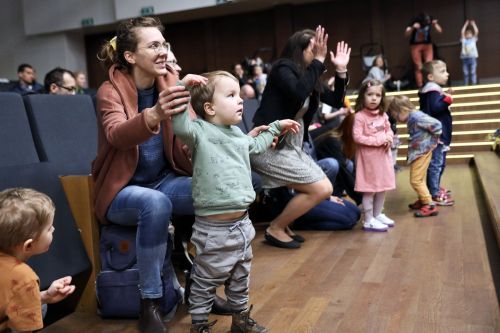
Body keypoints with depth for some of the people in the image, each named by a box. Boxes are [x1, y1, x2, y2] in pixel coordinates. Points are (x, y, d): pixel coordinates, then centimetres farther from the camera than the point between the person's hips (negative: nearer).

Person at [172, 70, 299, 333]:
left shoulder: (237, 134, 13)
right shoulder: (199, 131, -13)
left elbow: (256, 146, 34)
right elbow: (179, 124, -35)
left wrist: (276, 127, 39)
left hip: (242, 223, 8)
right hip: (214, 227, -8)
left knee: (240, 279, 23)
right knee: (205, 282, 9)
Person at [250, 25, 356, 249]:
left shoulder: (308, 76, 13)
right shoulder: (284, 68, -10)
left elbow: (336, 102, 18)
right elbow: (298, 94, -30)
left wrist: (341, 70, 9)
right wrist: (319, 61, -22)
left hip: (292, 146, 9)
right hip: (269, 147, -9)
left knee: (325, 189, 8)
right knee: (322, 189, -12)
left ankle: (283, 225, 19)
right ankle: (275, 229, 1)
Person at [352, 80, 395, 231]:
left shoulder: (383, 115, 7)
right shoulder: (360, 116, -14)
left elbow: (389, 130, 17)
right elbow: (357, 137, -20)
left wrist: (389, 139, -6)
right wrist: (379, 140, -18)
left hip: (383, 155, 7)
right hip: (368, 157, -7)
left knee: (382, 187, 14)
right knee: (370, 189, -2)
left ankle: (378, 215, 30)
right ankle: (368, 221, 7)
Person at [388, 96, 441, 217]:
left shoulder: (416, 116, -22)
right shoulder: (411, 117, 7)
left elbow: (436, 125, -24)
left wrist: (432, 141, -13)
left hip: (422, 152, -10)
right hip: (417, 152, 10)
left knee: (416, 180, -8)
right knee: (419, 179, 21)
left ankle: (430, 206, -3)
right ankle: (423, 200, 37)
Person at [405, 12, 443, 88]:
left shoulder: (430, 19, -14)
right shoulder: (414, 21, -21)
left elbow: (440, 31, -11)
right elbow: (406, 34, -30)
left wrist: (435, 24, -29)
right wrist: (413, 27, -47)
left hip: (427, 45, 2)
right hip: (415, 45, -2)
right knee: (418, 68, -5)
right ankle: (420, 87, -4)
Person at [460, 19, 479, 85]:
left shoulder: (473, 39, 11)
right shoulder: (463, 40, 11)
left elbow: (476, 31, 1)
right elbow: (462, 32, 1)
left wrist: (473, 24, 5)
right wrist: (466, 24, 5)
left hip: (472, 57, 0)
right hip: (465, 58, 0)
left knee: (473, 72, -1)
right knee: (465, 73, 3)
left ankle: (474, 85, 1)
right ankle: (465, 86, 7)